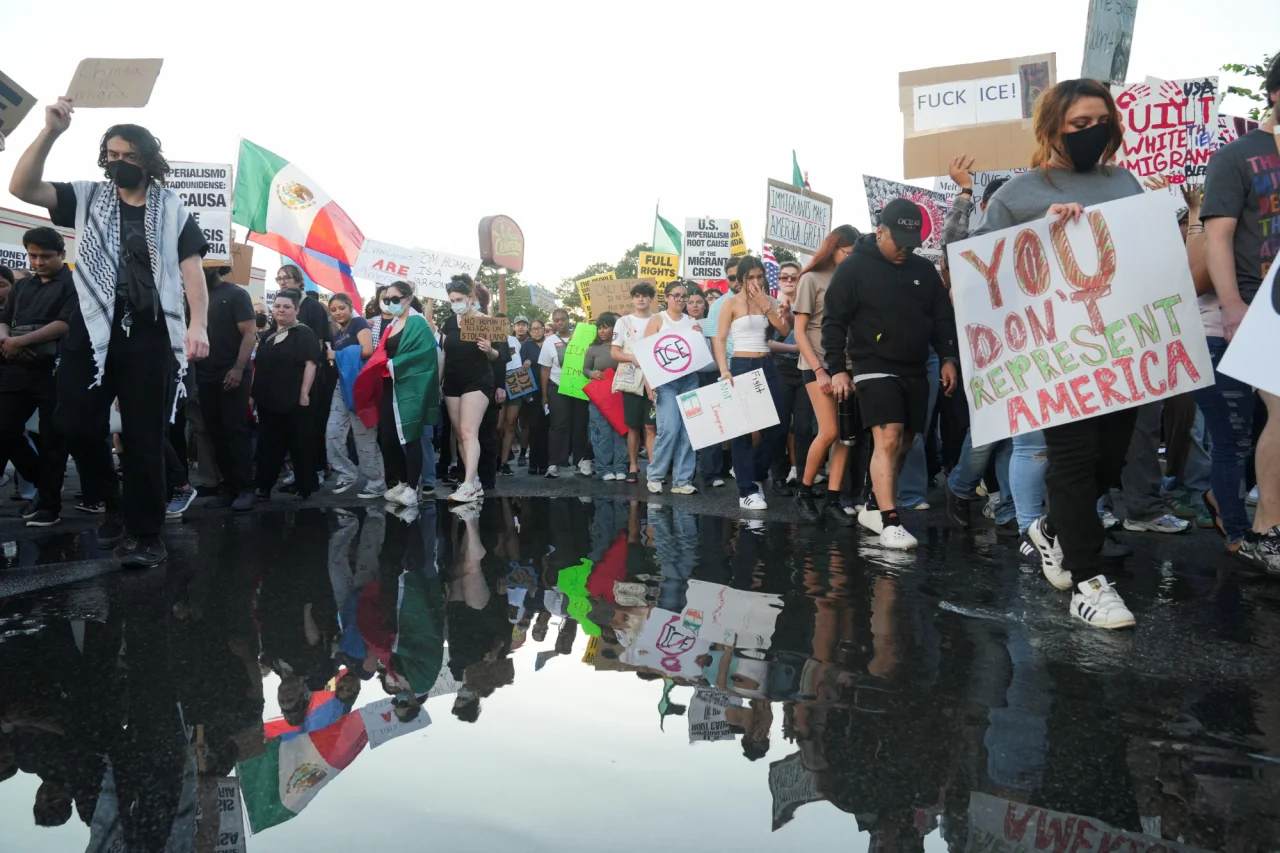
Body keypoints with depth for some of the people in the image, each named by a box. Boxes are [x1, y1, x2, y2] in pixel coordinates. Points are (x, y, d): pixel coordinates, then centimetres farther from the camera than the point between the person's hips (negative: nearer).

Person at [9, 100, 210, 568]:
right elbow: (22, 187, 1)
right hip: (93, 329, 3)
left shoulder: (172, 210, 8)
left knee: (143, 436, -1)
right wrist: (51, 131, -9)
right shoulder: (88, 198, 13)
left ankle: (145, 532, 8)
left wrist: (198, 324, -13)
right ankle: (113, 503, 24)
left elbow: (191, 269, 1)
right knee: (75, 423, 0)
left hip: (150, 334, -2)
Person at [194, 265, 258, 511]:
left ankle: (245, 488, -1)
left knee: (235, 432, -5)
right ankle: (227, 487, 14)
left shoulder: (235, 294, -2)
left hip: (231, 376, -6)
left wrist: (238, 369, -20)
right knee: (216, 434, 7)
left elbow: (250, 333, -10)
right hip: (206, 377, 6)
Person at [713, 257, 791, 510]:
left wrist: (766, 304, -9)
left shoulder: (768, 300, 12)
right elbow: (720, 340, -6)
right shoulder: (730, 303, -1)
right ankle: (746, 490, 2)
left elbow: (785, 330, 0)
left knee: (776, 429, 3)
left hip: (767, 366, 5)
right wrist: (724, 370, -18)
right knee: (742, 429, -2)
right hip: (741, 366, -5)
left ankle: (755, 475, 24)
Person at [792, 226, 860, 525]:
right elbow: (799, 331, -4)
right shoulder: (811, 279, -1)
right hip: (817, 365, -4)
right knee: (829, 432, -12)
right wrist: (819, 371, -11)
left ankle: (833, 500, 5)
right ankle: (804, 491, 8)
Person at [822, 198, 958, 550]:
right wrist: (837, 369, -10)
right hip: (875, 370, -6)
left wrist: (948, 357, 5)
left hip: (915, 372, 6)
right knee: (887, 441, -18)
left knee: (902, 446, 9)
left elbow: (942, 317, 16)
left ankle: (875, 506, 24)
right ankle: (889, 522, -19)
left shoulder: (924, 270, 10)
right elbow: (834, 321, -5)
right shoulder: (853, 268, -5)